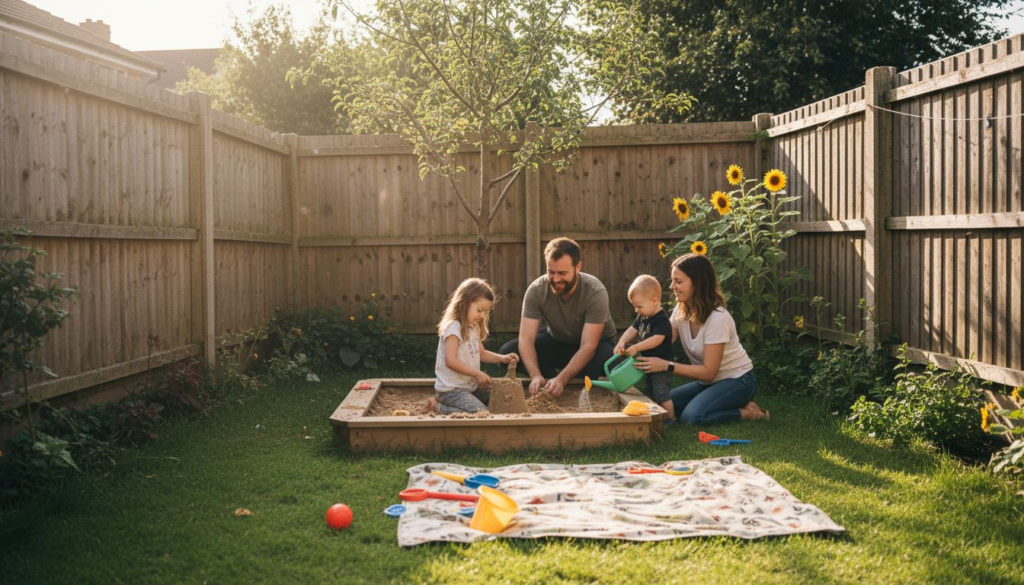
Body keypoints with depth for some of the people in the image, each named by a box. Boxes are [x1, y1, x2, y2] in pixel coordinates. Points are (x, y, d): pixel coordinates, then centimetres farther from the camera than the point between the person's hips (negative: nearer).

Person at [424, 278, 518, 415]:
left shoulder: (475, 328, 13)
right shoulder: (453, 328, -17)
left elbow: (481, 353, 21)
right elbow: (451, 361, -22)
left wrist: (502, 358, 4)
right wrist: (477, 374, -20)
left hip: (471, 386, 10)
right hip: (451, 389, -10)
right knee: (480, 413, -26)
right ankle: (438, 407, -7)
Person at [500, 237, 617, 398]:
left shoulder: (595, 292, -30)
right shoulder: (536, 290, -23)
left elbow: (588, 347, -34)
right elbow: (526, 339, -27)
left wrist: (561, 379, -47)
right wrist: (536, 376, -45)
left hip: (595, 344, -2)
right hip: (556, 341, 2)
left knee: (605, 359, -39)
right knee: (508, 351, -21)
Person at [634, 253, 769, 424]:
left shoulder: (717, 319, -26)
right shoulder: (681, 311, -3)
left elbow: (708, 371, -24)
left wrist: (666, 365, -32)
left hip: (736, 381, -8)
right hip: (709, 381, 8)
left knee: (691, 416, -29)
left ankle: (748, 412, -5)